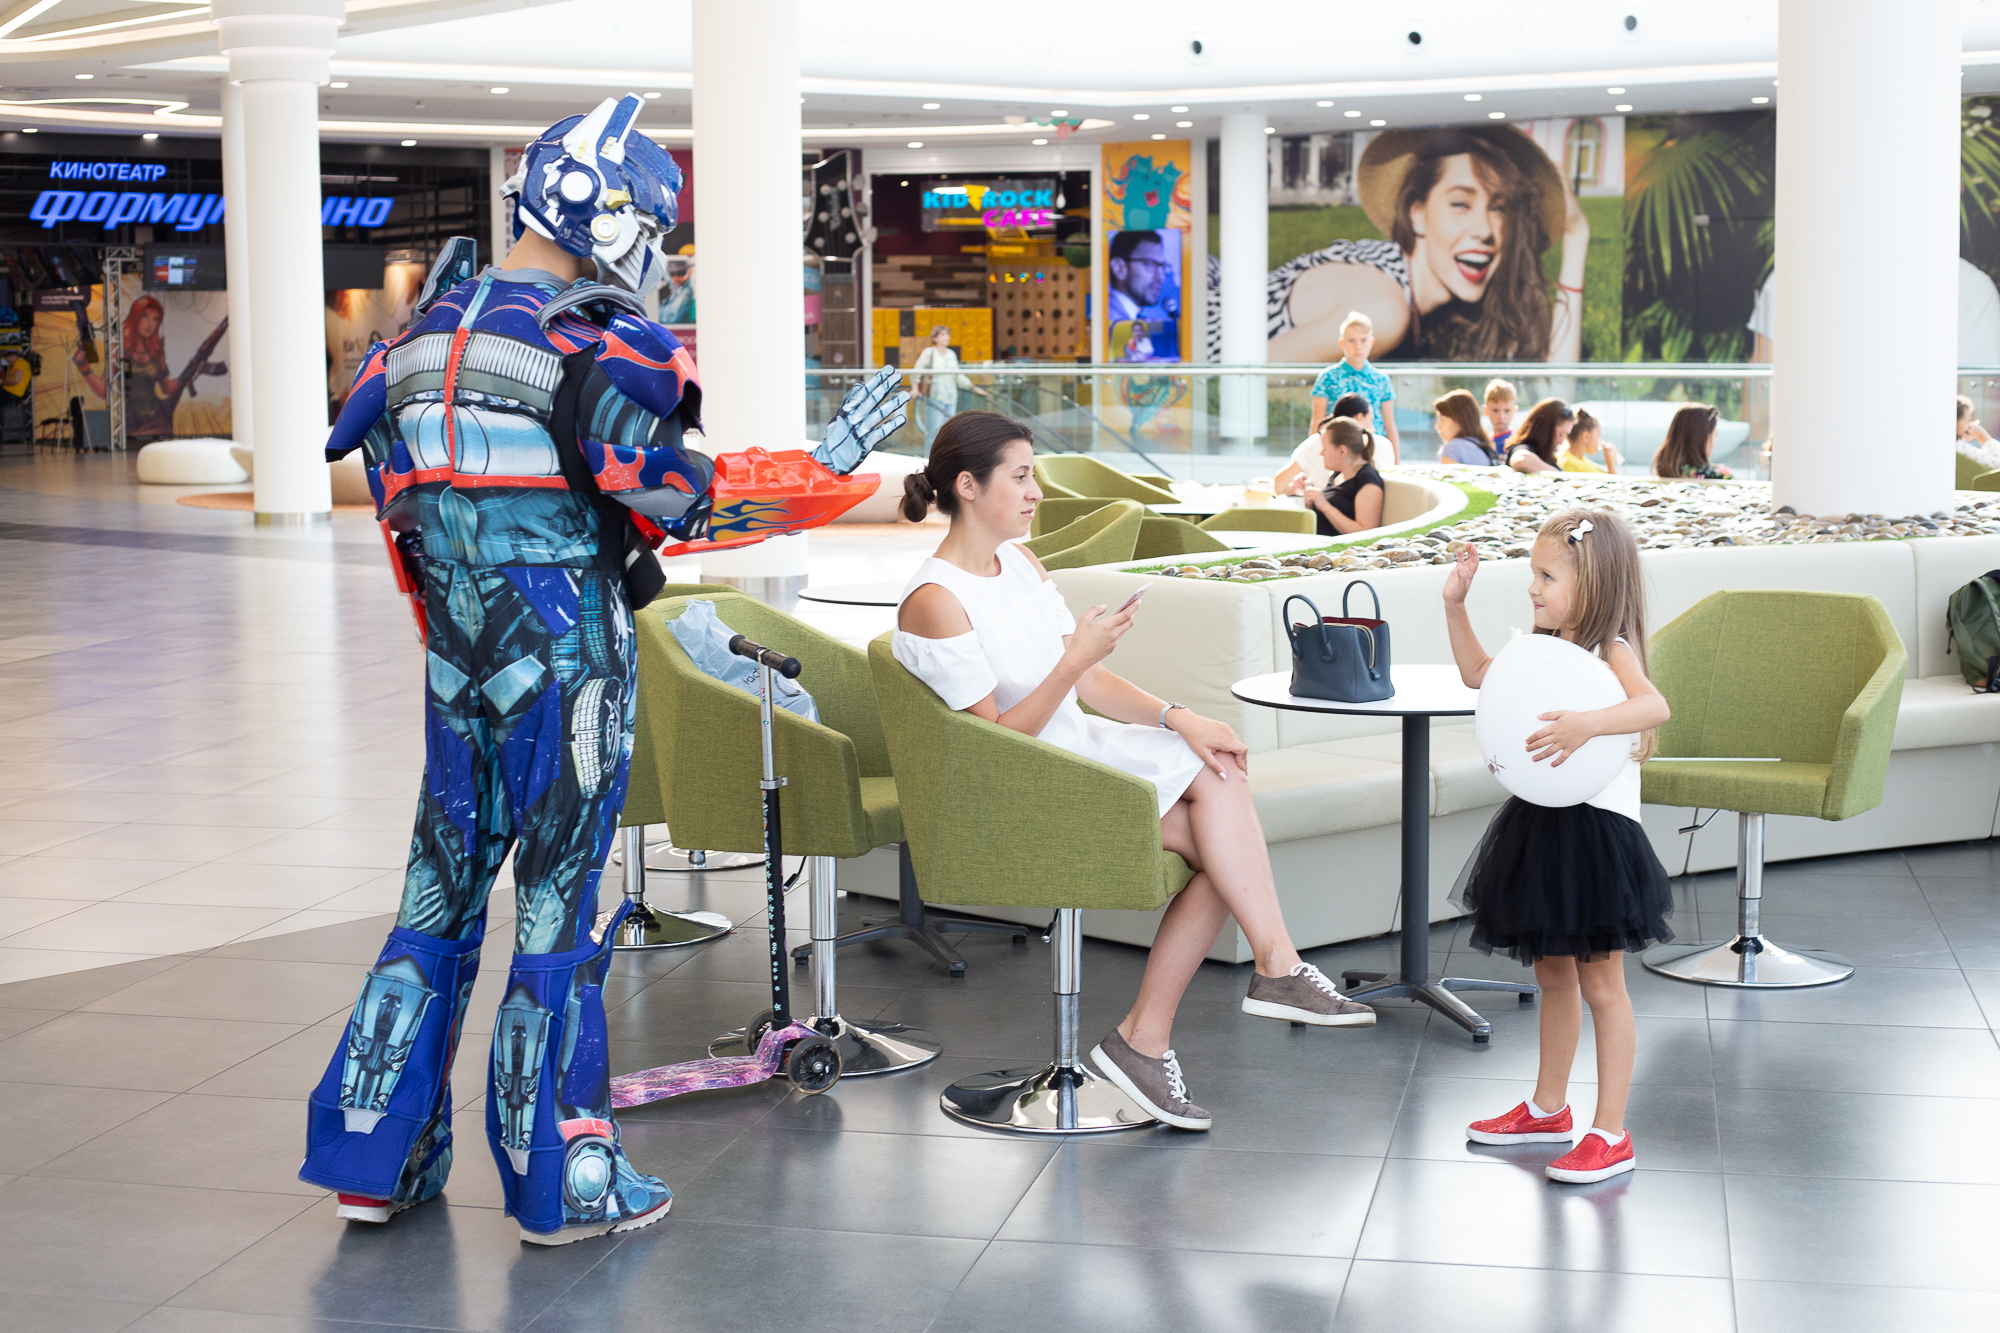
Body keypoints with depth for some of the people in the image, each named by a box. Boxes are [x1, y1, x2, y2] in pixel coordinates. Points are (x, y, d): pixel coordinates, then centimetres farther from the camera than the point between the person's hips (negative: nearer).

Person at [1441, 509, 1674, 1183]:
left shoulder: (1611, 652, -15)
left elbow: (1654, 705, -34)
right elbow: (1479, 674, 25)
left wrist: (1588, 723, -47)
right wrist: (1455, 605, 15)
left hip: (1597, 830, -8)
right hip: (1540, 825, 8)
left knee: (1601, 984, 0)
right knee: (1553, 976, 19)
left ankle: (1610, 1134, 7)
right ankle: (1548, 1109, 33)